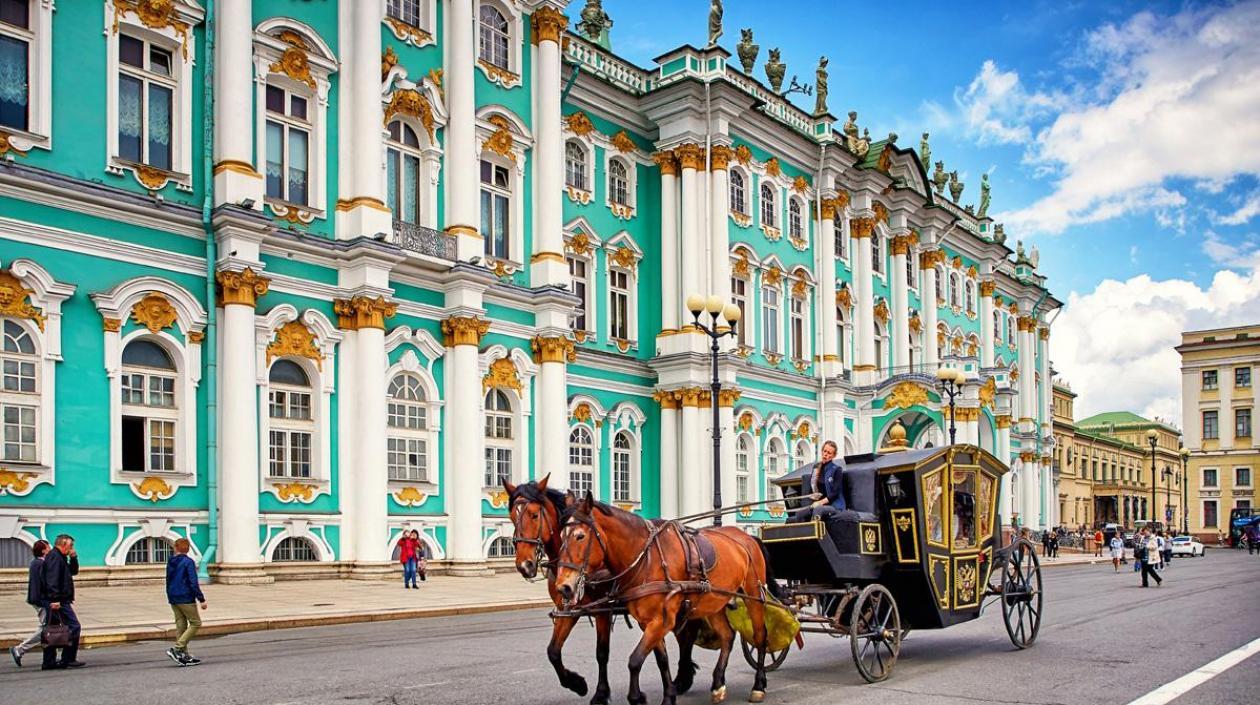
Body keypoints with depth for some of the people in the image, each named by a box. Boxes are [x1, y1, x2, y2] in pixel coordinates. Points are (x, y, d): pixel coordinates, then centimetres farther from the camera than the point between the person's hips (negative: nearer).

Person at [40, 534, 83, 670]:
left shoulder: (60, 557, 20)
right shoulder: (54, 556, -12)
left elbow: (73, 571, 27)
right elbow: (52, 579, -22)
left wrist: (73, 558, 12)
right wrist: (55, 599, -28)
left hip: (55, 601, 11)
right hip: (58, 601, -11)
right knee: (74, 627, -9)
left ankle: (49, 662, 14)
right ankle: (68, 659, -6)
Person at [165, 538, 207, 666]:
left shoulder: (170, 563, 9)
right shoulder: (188, 562, -13)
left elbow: (168, 582, 17)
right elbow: (193, 583, -17)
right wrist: (201, 599, -14)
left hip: (173, 600, 7)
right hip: (186, 599, -7)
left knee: (181, 626, 10)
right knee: (195, 623, 1)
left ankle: (184, 656, 10)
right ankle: (177, 648, -10)